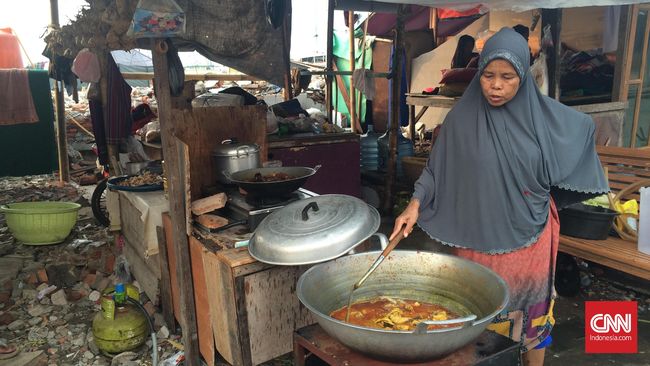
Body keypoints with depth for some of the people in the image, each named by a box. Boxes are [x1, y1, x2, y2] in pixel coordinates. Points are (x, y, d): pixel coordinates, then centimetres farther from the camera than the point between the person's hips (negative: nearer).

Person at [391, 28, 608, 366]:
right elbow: (436, 169, -2)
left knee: (531, 313, 15)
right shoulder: (462, 117, -9)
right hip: (477, 237, -1)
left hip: (529, 237, 1)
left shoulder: (546, 115, -6)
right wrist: (415, 204, -16)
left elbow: (585, 125, 12)